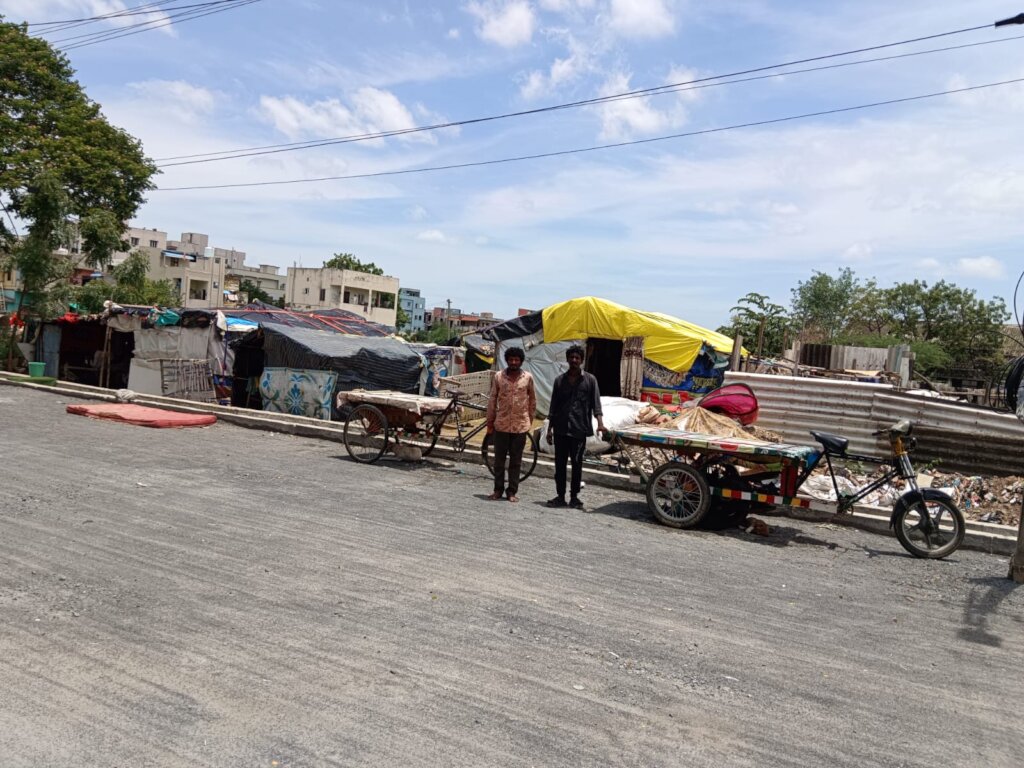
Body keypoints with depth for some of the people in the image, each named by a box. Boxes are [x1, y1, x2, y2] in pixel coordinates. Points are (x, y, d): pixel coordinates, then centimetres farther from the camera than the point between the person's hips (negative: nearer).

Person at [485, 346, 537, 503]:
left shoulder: (528, 378, -1)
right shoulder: (498, 376, 0)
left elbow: (532, 400, 9)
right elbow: (492, 400, 5)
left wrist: (530, 420, 9)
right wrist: (490, 422, 4)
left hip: (520, 425, 0)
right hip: (501, 424, 1)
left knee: (516, 461, 6)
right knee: (499, 459, 7)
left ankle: (513, 491, 15)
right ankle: (498, 489, 18)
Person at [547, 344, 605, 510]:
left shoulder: (589, 380, 2)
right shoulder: (560, 380, 10)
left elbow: (596, 403, -4)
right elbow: (553, 407, 12)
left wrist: (600, 423, -18)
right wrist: (550, 429, 9)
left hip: (579, 429, -3)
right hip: (560, 429, 3)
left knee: (577, 464, 3)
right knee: (560, 464, 5)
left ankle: (574, 497, 13)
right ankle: (560, 496, 14)